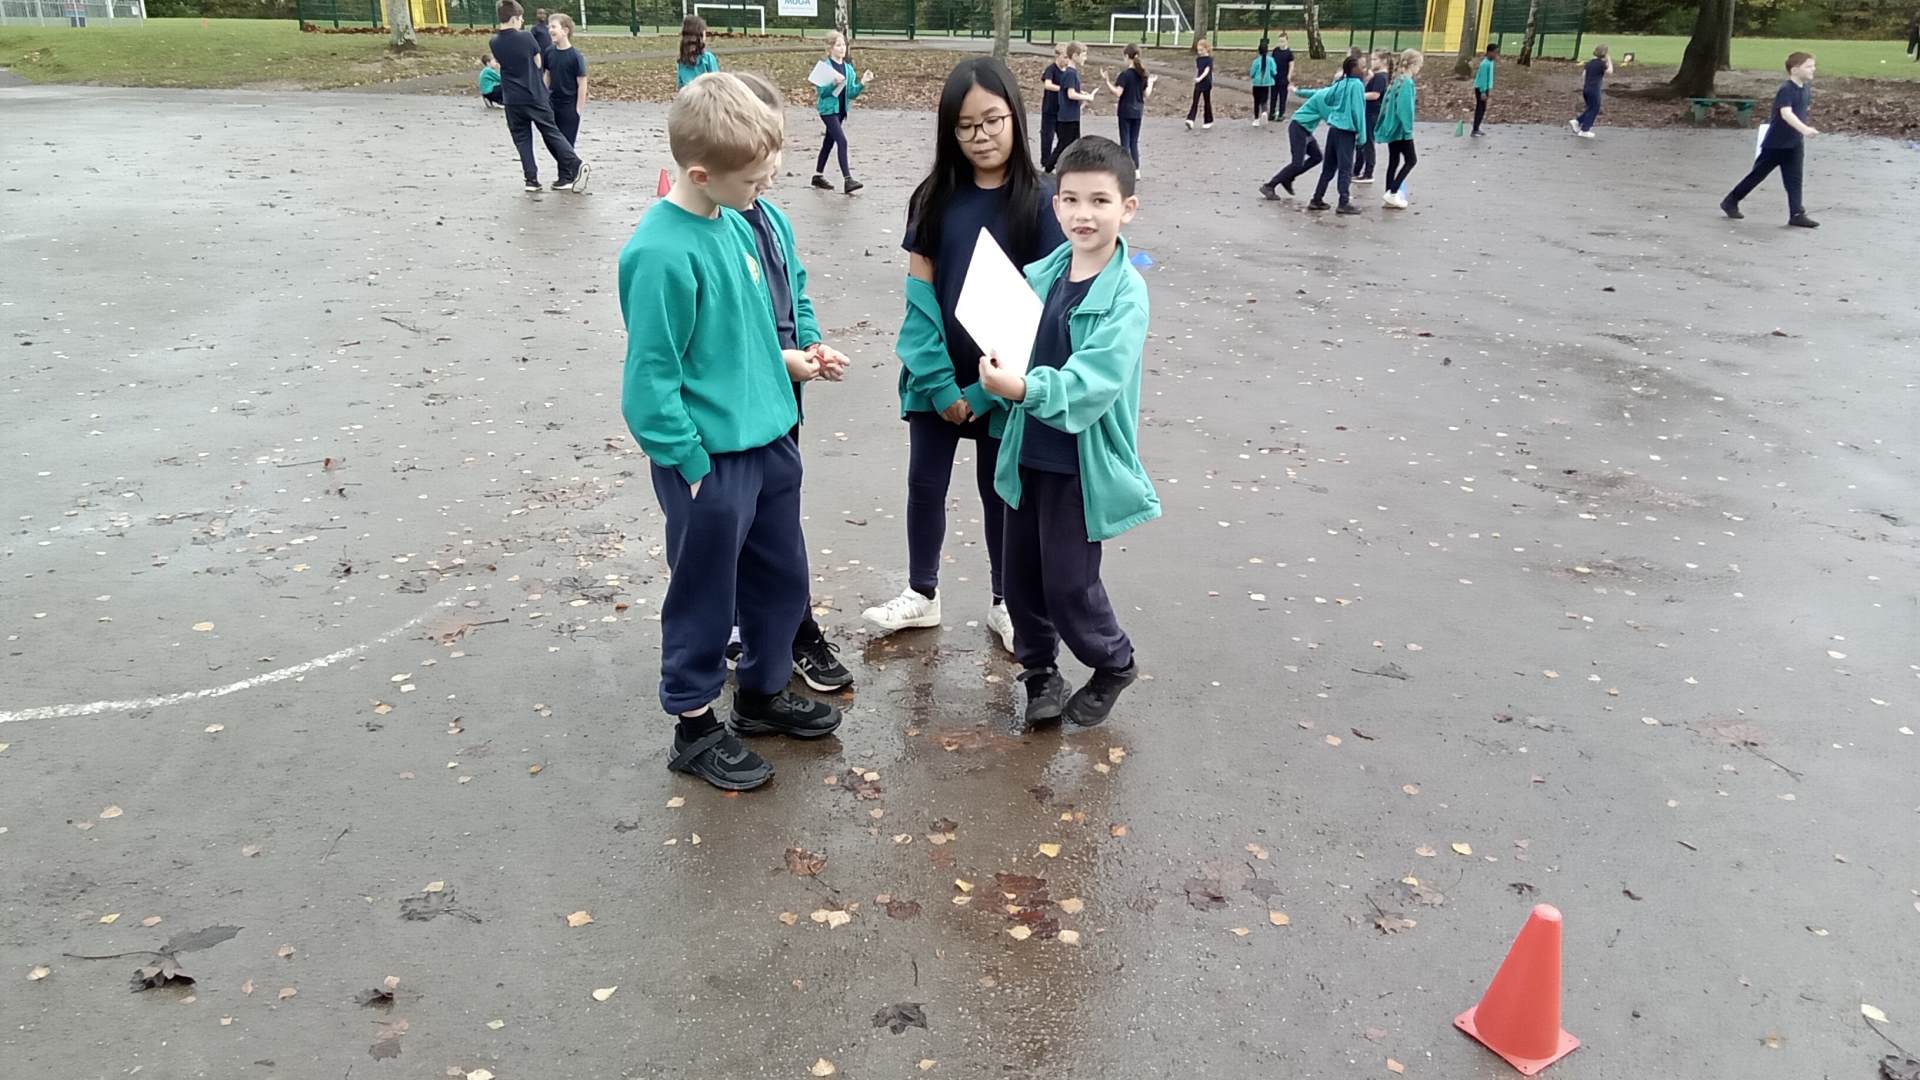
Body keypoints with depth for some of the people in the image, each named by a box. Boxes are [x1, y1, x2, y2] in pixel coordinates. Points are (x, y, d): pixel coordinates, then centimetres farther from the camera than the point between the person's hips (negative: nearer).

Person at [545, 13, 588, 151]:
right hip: (553, 105, 5)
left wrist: (578, 108, -13)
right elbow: (548, 76, 14)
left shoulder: (576, 56, -14)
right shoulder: (550, 53, 2)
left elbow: (582, 84, -12)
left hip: (570, 107, -5)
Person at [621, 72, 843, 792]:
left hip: (768, 437, 8)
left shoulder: (736, 222, 2)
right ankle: (695, 729, 29)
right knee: (705, 596, 9)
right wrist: (693, 465, -15)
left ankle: (763, 692, 42)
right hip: (709, 458, -8)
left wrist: (794, 358, 14)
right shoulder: (662, 253, -23)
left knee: (782, 577, 20)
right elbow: (651, 380, -19)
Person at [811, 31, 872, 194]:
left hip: (841, 110, 7)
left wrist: (863, 83, -8)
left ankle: (818, 176, 28)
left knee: (829, 142, 15)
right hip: (828, 109, -7)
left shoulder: (849, 68, 7)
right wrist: (834, 83, -29)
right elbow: (821, 91, -14)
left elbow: (851, 93, 7)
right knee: (842, 141, -17)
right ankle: (848, 180, -19)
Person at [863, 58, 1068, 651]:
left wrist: (989, 387, -14)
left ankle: (1005, 603, 30)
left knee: (998, 489, 11)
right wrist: (937, 380, -12)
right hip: (936, 376, 3)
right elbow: (919, 291, -4)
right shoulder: (936, 197, -3)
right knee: (925, 482, 12)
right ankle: (922, 593, 32)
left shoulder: (1039, 201, -11)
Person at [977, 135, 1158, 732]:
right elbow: (1018, 348, 7)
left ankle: (1114, 664, 31)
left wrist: (1026, 388, -40)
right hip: (1028, 453, 6)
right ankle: (1040, 673, 36)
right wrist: (1000, 368, -14)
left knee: (1069, 583, 3)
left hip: (1082, 462, -5)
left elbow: (1097, 379, -28)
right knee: (1022, 574, 13)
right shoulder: (1041, 274, 1)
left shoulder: (1127, 292, -16)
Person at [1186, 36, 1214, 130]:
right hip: (1198, 83, 5)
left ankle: (1209, 122, 15)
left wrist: (1200, 78, -38)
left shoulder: (1209, 59, -10)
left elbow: (1207, 70, -23)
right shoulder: (1198, 59, 8)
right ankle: (1190, 120, -17)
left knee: (1207, 102, 5)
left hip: (1206, 83, -5)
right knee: (1195, 102, -7)